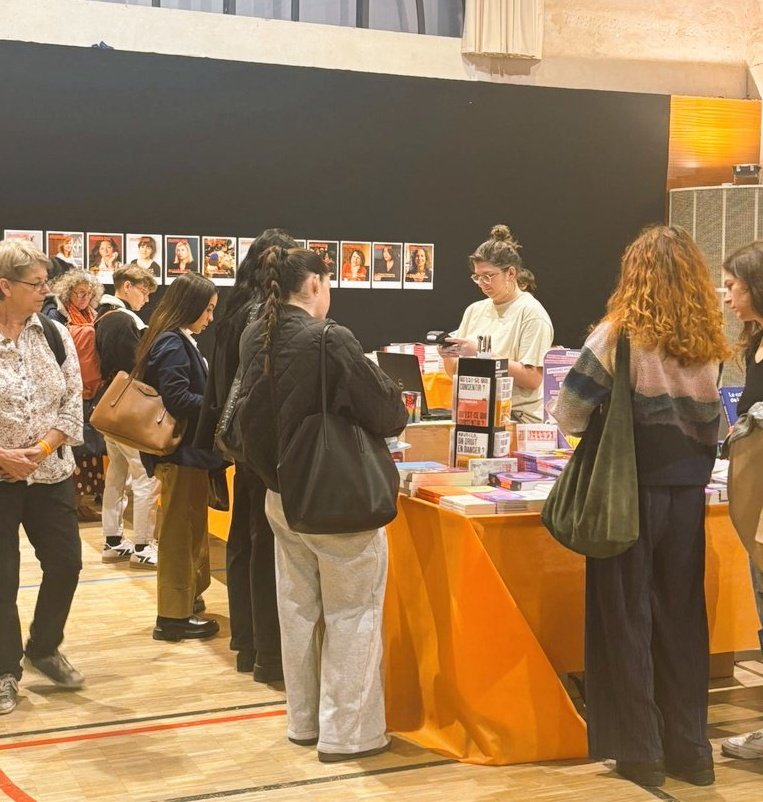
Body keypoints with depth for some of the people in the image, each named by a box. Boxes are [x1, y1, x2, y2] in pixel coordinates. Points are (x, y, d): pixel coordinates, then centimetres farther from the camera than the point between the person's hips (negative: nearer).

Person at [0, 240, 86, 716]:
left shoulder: (54, 334, 2)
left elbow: (73, 402, 2)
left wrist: (45, 446, -12)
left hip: (51, 472, 4)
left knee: (66, 562, 7)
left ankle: (44, 648, 31)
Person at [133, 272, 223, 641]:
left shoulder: (176, 341, 14)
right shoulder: (173, 345, -17)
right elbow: (178, 400, -24)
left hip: (185, 450, 10)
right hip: (181, 451, -10)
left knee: (189, 529, 19)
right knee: (180, 533, -3)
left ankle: (187, 599, 31)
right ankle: (174, 616, 5)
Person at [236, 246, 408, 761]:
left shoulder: (256, 339, 0)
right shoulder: (330, 340, -21)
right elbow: (385, 413, -15)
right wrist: (397, 403, 5)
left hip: (283, 495, 7)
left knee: (298, 611, 16)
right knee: (351, 616, 4)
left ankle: (304, 720, 27)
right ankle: (347, 732, 10)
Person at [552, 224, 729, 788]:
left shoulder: (620, 335, -11)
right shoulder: (709, 343, 3)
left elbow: (569, 413, -12)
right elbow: (710, 421, 9)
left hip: (631, 491, -4)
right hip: (687, 491, 4)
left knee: (627, 616, 6)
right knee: (682, 615, 13)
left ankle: (641, 752, 12)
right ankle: (690, 750, 21)